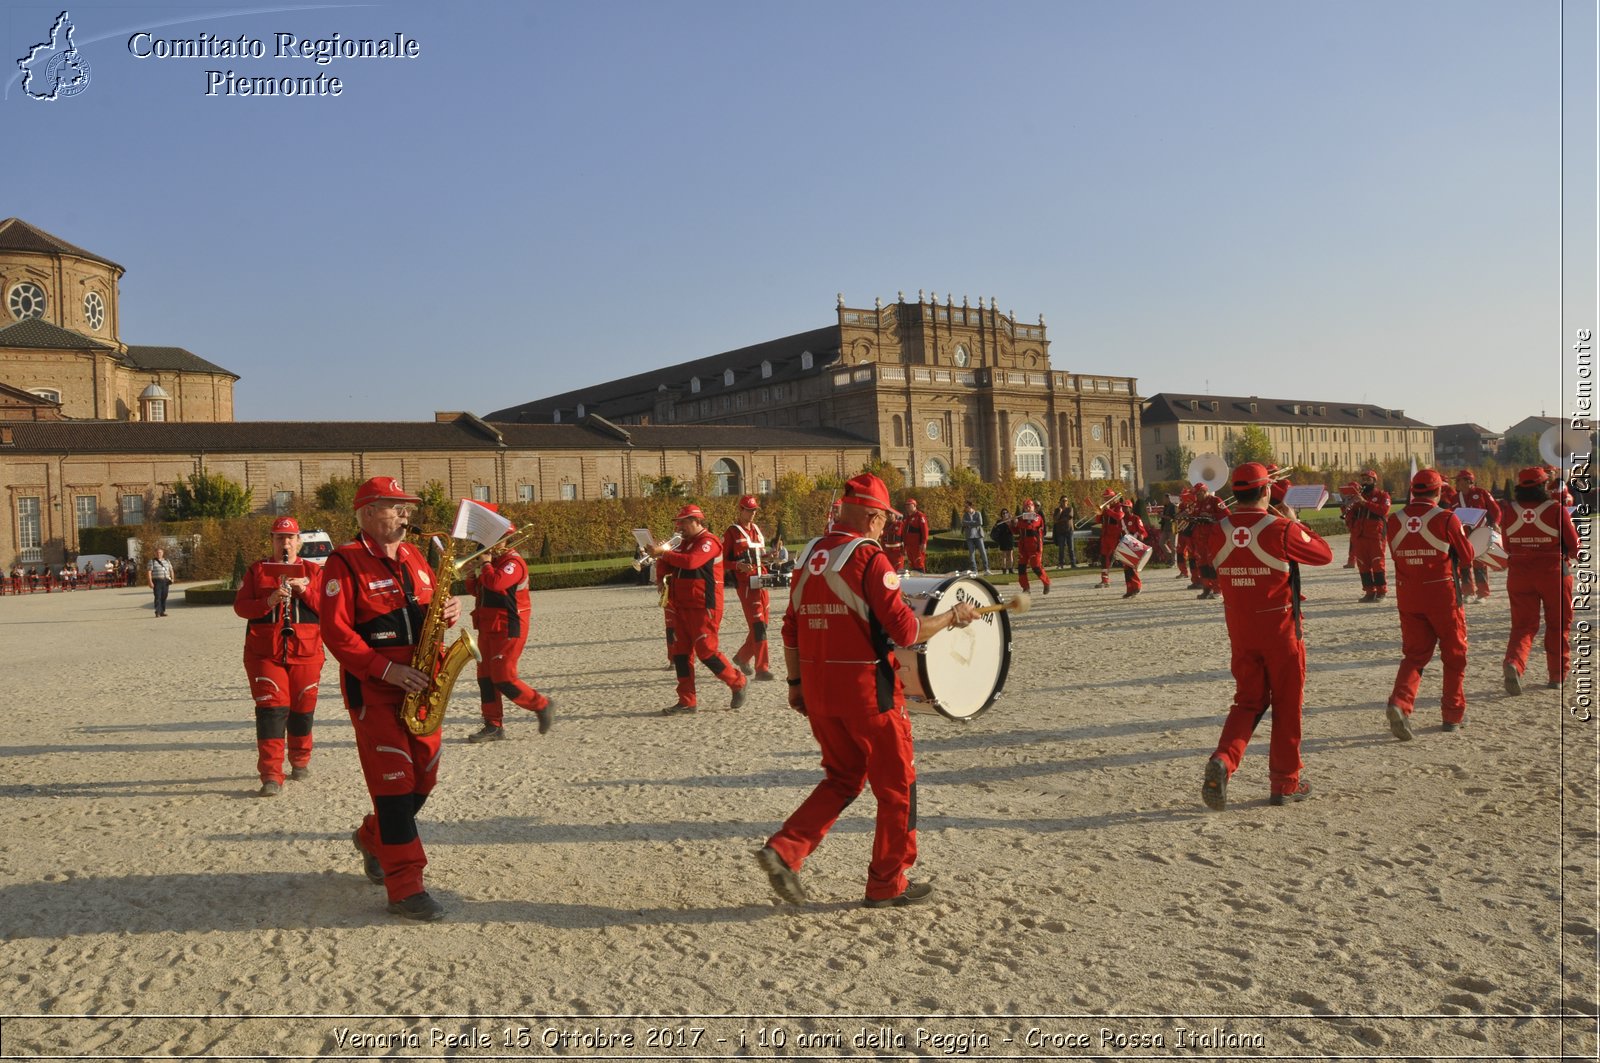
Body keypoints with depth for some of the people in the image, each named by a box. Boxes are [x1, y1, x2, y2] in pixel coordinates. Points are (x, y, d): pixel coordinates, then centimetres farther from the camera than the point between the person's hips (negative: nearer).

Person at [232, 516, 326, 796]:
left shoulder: (313, 572, 9)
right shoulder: (256, 570, 9)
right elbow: (240, 606, -1)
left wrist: (305, 591, -16)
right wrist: (268, 601, -18)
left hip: (306, 653, 1)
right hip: (264, 653, -1)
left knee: (302, 710, 8)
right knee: (272, 709, -10)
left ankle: (300, 761, 29)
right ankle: (271, 776, -11)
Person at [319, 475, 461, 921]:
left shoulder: (414, 557, 12)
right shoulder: (345, 563, -9)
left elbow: (431, 606, 20)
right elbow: (336, 632, -15)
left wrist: (448, 611, -5)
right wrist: (386, 669, -22)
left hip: (420, 684, 7)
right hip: (374, 690, -7)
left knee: (423, 777, 12)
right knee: (394, 782, -7)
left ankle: (373, 838, 38)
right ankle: (404, 887, -2)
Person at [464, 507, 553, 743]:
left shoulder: (513, 562, -15)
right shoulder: (494, 561, 15)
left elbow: (495, 583, -32)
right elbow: (476, 590, 19)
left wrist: (485, 564, -15)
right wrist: (472, 574, 1)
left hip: (508, 630, -10)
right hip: (488, 628, 10)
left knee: (503, 679, -9)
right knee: (485, 678, 8)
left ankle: (543, 706, 7)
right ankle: (493, 726, 13)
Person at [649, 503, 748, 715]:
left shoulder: (708, 542, -10)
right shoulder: (685, 543, 19)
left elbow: (691, 561, -28)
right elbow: (667, 568, 13)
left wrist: (664, 553, -24)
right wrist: (659, 558, -8)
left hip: (703, 608, -9)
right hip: (682, 607, 9)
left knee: (706, 652, -8)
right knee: (680, 653, 5)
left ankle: (737, 683, 11)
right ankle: (687, 701, 10)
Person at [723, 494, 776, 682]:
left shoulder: (758, 530, 17)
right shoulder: (731, 532, -5)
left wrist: (769, 556, 4)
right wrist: (738, 565, -23)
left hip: (761, 581, 8)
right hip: (745, 584, -7)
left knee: (762, 624, 12)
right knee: (758, 625, -11)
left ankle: (743, 656, 31)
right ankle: (762, 668, -9)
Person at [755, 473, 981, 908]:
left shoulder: (810, 557, 8)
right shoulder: (869, 558, -14)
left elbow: (791, 629, 11)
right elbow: (905, 630, -18)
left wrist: (796, 683, 19)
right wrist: (953, 616, -4)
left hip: (818, 689, 7)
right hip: (867, 689, -7)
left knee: (842, 778, 22)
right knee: (896, 784, 11)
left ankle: (783, 850, 7)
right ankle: (888, 883, 21)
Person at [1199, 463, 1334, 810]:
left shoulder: (1217, 531, -5)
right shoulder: (1281, 529, -16)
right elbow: (1325, 554, -1)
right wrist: (1297, 525, 10)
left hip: (1240, 631, 4)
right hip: (1280, 630, -4)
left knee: (1248, 700, 15)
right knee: (1287, 704, 11)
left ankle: (1222, 760, -9)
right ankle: (1285, 783, 19)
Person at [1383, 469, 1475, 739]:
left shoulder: (1393, 521, -2)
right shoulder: (1446, 519, -11)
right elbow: (1467, 557, 0)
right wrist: (1468, 577, 20)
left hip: (1408, 597, 3)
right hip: (1443, 595, -3)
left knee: (1414, 654, 10)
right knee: (1454, 655, 15)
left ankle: (1400, 702, -13)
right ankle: (1453, 714, 21)